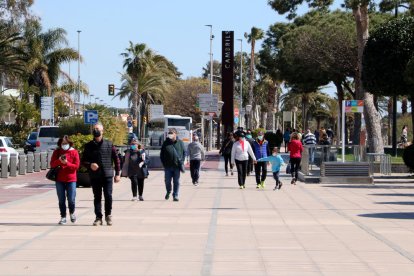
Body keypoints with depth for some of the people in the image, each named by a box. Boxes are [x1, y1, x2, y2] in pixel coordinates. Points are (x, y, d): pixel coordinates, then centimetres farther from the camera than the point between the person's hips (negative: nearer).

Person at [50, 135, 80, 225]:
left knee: (71, 199, -5)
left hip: (71, 179, -2)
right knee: (61, 200, 3)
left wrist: (66, 163, -18)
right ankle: (63, 217, 12)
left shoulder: (74, 152, 0)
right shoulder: (57, 152, 6)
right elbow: (52, 164, 2)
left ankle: (72, 213, 23)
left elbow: (76, 166, -4)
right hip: (59, 180, 2)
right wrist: (59, 160, -17)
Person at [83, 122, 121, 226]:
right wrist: (90, 165, -13)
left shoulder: (109, 144, 3)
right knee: (97, 197, 5)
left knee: (108, 196, -4)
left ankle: (108, 215, 13)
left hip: (107, 175, -1)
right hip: (94, 176, 1)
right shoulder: (89, 146, 6)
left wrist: (117, 174, 3)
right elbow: (84, 161, 10)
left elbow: (116, 159, 7)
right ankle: (98, 217, 11)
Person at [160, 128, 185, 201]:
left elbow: (184, 153, 9)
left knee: (176, 182, 1)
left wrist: (181, 162, -1)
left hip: (177, 166, -1)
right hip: (168, 166, 1)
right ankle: (168, 192, 29)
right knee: (167, 181, 3)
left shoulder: (180, 143, 5)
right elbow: (161, 154, 10)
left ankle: (175, 195, 8)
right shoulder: (166, 143, 6)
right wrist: (163, 162, 0)